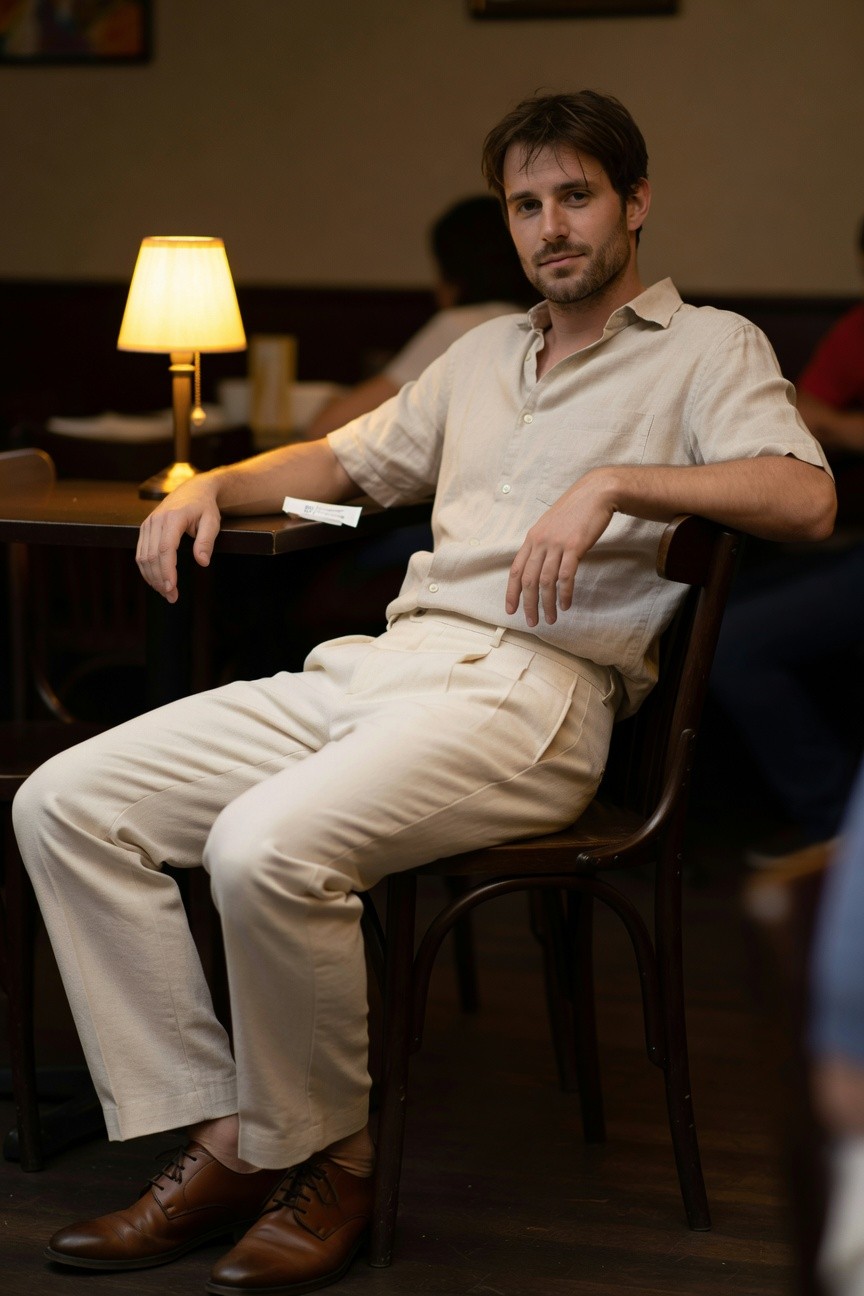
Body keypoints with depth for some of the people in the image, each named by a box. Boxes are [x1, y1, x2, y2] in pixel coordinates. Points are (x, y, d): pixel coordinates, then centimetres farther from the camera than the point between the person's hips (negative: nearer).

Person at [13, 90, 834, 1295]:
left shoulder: (709, 347, 8)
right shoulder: (486, 351, 28)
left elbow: (805, 496, -11)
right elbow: (344, 459, 39)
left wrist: (614, 482, -22)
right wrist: (216, 484, 19)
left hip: (527, 694, -7)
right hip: (377, 661, 8)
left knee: (267, 847, -34)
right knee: (66, 802, -8)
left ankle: (330, 1156, -10)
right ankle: (222, 1136, -8)